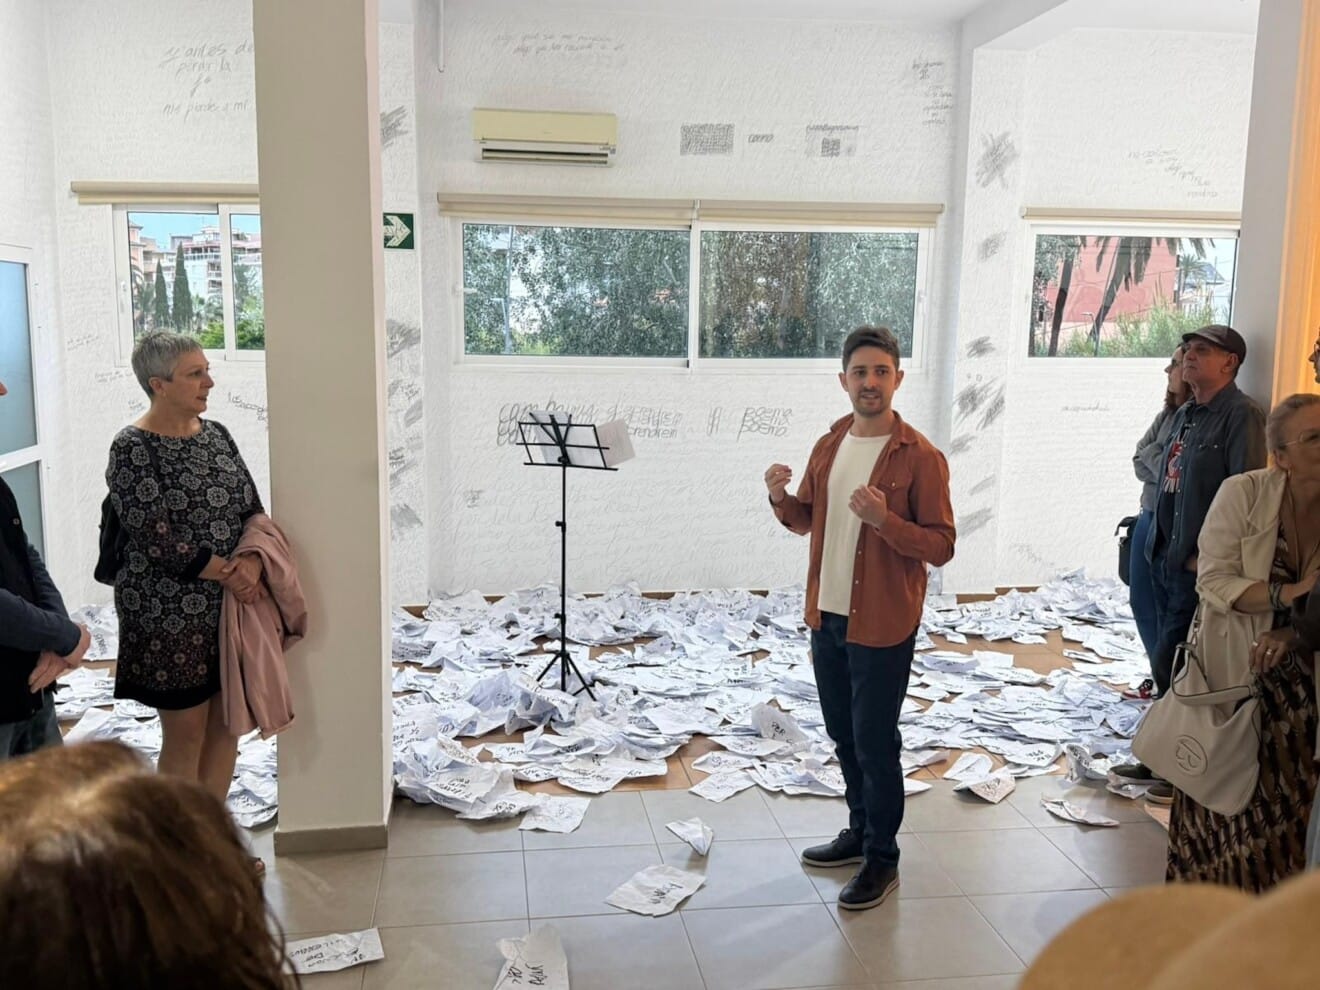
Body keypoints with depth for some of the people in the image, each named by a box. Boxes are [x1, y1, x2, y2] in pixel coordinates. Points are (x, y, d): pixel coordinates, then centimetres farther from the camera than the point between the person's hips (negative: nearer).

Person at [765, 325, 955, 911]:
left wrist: (884, 519, -30)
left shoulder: (920, 457, -13)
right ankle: (861, 831, 37)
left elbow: (941, 547, -15)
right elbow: (806, 520, 16)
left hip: (882, 625, -6)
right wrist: (781, 500, -5)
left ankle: (882, 860, 19)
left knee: (875, 742, 2)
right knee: (844, 735, 18)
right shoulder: (829, 445, 6)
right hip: (827, 616, 7)